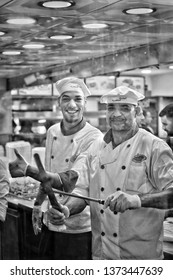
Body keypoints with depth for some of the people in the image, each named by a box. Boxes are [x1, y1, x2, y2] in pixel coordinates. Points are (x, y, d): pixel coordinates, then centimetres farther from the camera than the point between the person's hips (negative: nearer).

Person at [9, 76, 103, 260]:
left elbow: (70, 183, -23)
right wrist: (38, 204, 16)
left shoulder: (94, 138, -17)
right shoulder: (52, 132, 5)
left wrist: (28, 170, -22)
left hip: (79, 229, -6)